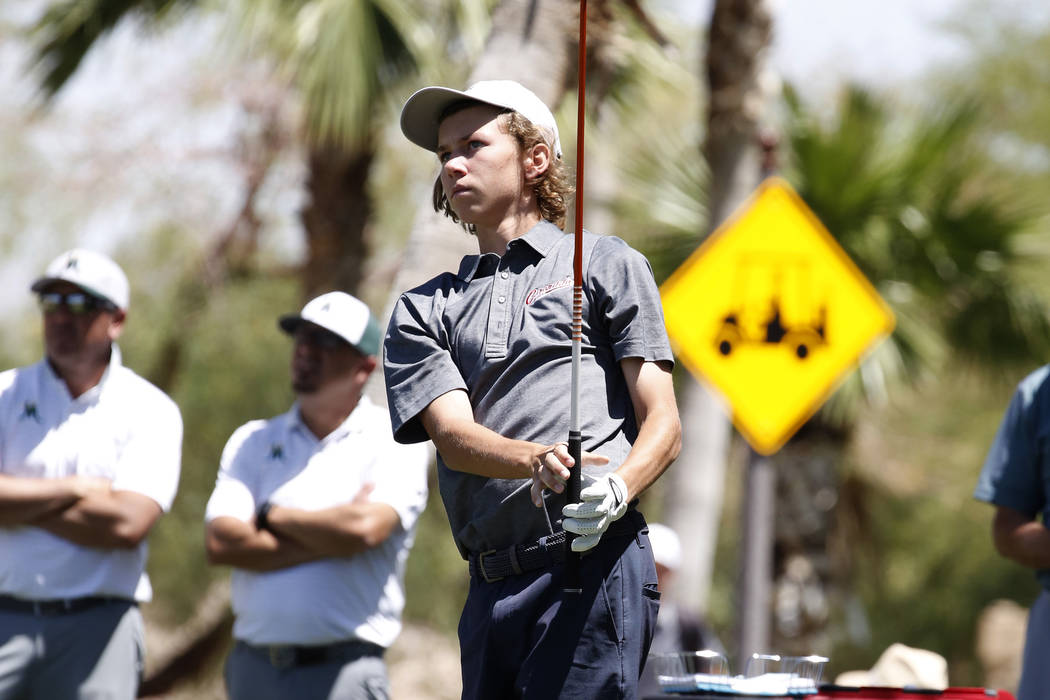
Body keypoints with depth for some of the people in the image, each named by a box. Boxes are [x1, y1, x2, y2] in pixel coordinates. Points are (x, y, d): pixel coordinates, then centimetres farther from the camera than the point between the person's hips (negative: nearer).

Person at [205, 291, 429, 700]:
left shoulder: (395, 442, 3)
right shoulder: (253, 441, 14)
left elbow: (365, 528, -16)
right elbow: (220, 543, -1)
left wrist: (273, 516, -1)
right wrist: (330, 539, -7)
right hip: (253, 667, 4)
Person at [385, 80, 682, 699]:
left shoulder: (607, 264, 13)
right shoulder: (422, 311, 22)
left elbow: (664, 426, 5)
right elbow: (453, 433, 3)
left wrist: (615, 490, -18)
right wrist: (539, 462, -19)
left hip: (596, 562, -4)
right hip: (490, 586, 4)